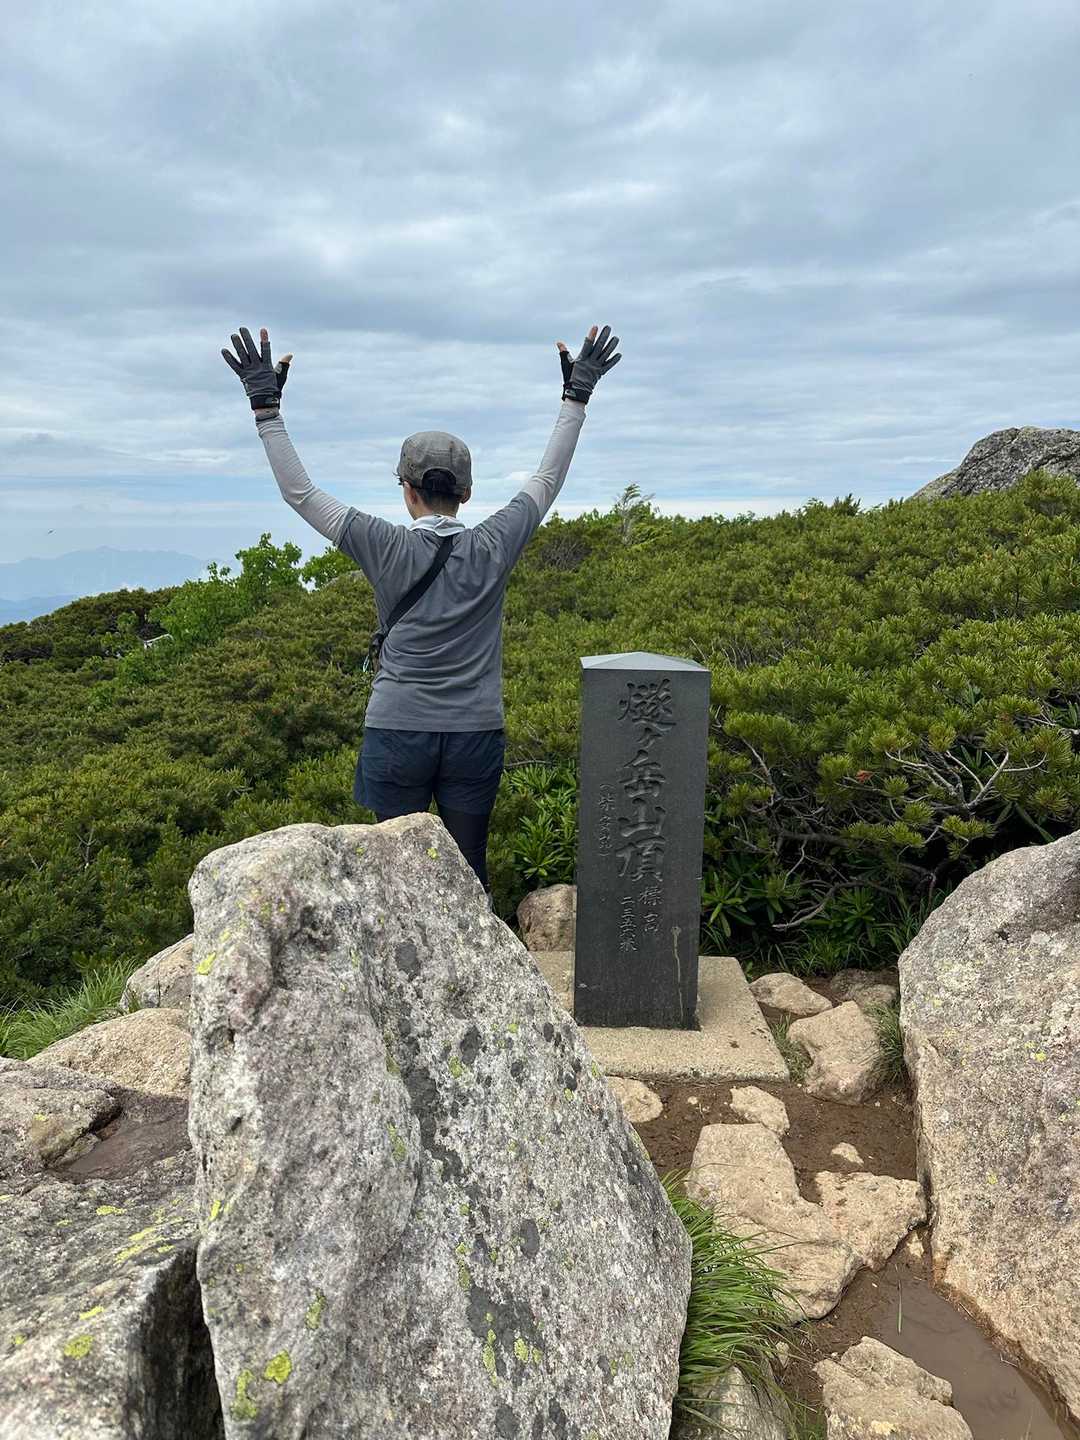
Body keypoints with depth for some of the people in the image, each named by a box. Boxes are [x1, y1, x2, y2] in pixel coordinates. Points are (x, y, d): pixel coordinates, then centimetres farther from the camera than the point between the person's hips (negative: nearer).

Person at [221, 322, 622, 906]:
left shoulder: (388, 549, -7)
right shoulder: (492, 549, -2)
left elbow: (299, 493, -1)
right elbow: (547, 480, 11)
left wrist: (266, 407, 6)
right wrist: (576, 397, 20)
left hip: (397, 732, -1)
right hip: (475, 735, 2)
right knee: (469, 870, 11)